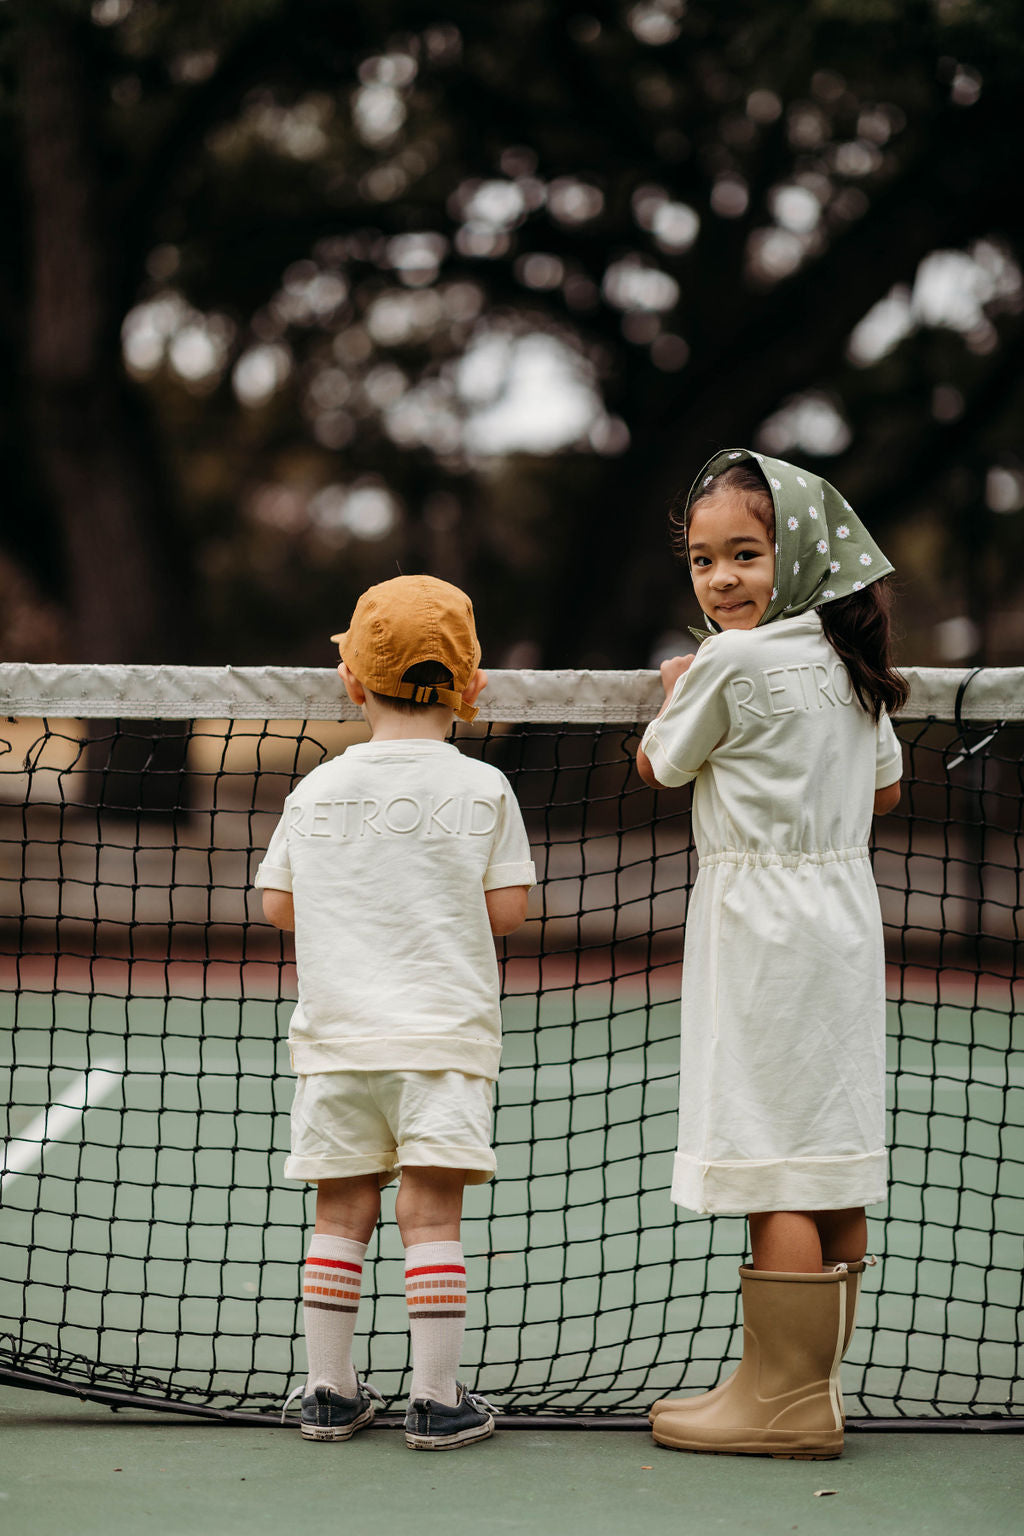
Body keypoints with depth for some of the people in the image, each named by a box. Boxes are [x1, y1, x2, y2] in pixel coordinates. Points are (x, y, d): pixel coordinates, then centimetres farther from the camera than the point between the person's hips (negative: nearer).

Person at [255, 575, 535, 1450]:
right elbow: (508, 909, -3)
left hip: (336, 1031, 2)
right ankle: (438, 1400, -2)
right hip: (443, 1028, -2)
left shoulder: (316, 791, 5)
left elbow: (278, 904, 8)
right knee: (432, 1213, -2)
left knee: (343, 1211, 9)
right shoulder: (482, 789, -2)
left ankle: (331, 1392, 14)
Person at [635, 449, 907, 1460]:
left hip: (765, 929, -8)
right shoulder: (851, 660, 9)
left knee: (773, 1168, -5)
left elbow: (656, 766, 1)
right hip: (844, 911, 8)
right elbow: (886, 788, 21)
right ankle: (812, 1390, 17)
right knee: (832, 1166, 10)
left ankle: (782, 1398, -1)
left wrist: (676, 689, 19)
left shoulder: (729, 661, -14)